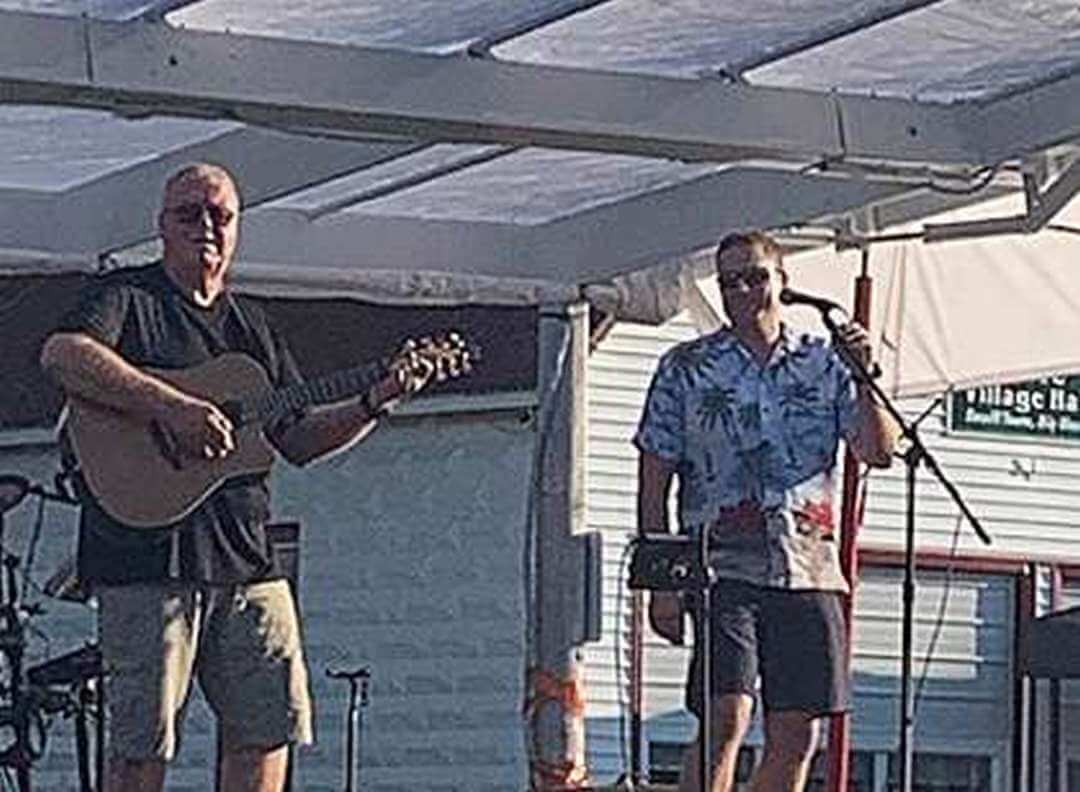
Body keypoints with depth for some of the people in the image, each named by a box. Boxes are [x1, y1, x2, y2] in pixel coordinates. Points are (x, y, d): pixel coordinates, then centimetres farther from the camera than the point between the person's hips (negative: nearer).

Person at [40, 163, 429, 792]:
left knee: (269, 723, 4)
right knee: (143, 738, -6)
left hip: (246, 555, 7)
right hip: (148, 552, -6)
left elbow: (298, 440, 21)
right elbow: (62, 354, -21)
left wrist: (374, 404, 5)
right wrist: (170, 407, -26)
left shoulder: (252, 326, 21)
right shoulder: (126, 298, 1)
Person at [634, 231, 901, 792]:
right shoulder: (686, 368, 6)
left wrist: (863, 379, -12)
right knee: (725, 722, -17)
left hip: (809, 572, 3)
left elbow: (880, 452, 3)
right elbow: (654, 480, 4)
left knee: (797, 737, 3)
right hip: (723, 570, -3)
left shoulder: (823, 364, 11)